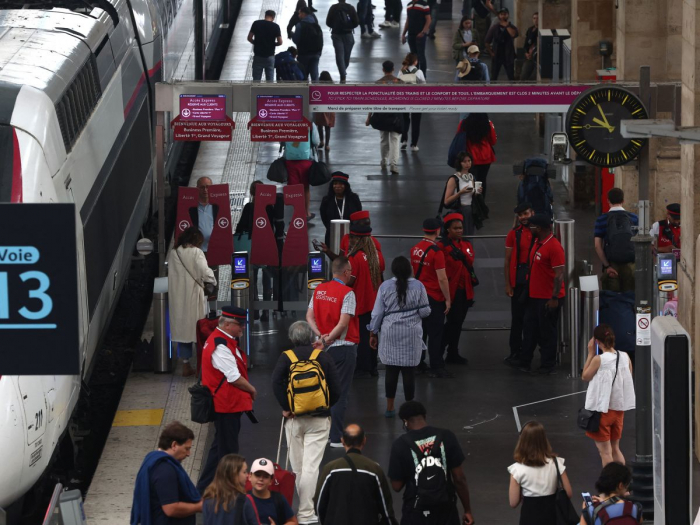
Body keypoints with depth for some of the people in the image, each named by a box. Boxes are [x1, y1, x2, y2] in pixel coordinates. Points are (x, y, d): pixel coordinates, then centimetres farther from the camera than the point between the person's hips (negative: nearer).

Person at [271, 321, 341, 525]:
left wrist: (286, 408, -6)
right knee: (311, 466, -4)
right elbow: (336, 389, -4)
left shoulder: (286, 357, -2)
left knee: (297, 466, 13)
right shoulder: (324, 357, -1)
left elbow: (276, 383, -14)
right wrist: (325, 407, 9)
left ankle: (304, 507, 22)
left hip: (294, 418, 1)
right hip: (319, 419, -1)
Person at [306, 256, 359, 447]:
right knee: (340, 394, -1)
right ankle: (336, 437, -1)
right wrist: (329, 338, -11)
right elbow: (343, 323, -21)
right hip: (344, 346, -6)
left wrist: (321, 336, -6)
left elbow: (309, 317, 3)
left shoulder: (319, 290, 6)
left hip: (326, 347, 6)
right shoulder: (347, 293, -14)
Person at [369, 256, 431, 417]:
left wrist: (373, 333, 10)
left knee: (391, 371, 8)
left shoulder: (385, 287, -3)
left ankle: (390, 408, 14)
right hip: (411, 334, -1)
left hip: (390, 334, 1)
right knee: (409, 372, 3)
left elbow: (377, 313, 0)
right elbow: (425, 311, 0)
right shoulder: (418, 286, -5)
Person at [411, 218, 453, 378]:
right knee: (435, 333, -1)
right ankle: (436, 368, 1)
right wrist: (448, 299, -11)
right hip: (434, 298, -7)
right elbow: (442, 278, -19)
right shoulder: (436, 252, -18)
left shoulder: (414, 249, 3)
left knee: (420, 330, 16)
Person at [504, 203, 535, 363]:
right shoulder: (514, 234, 4)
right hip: (518, 281, 0)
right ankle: (515, 351, 9)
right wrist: (508, 284, -1)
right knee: (517, 316, 3)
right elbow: (507, 260, 5)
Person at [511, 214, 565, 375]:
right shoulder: (537, 243, 9)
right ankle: (524, 362, 26)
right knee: (529, 329, 16)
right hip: (534, 295, 9)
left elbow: (559, 274, -21)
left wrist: (554, 298, -24)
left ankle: (548, 366, 12)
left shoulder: (554, 247, -19)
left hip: (548, 299, -9)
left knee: (547, 333, 2)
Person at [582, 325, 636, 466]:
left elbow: (585, 376, -3)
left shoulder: (598, 360, -19)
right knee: (615, 448, 21)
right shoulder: (625, 357, -5)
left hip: (602, 409, -6)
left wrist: (591, 353, -3)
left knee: (605, 451, 5)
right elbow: (629, 379, 6)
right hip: (619, 409, 6)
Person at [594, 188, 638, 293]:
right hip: (630, 264, 1)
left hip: (611, 265, -1)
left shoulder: (601, 220, -1)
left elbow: (598, 246, -8)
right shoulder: (634, 218, 2)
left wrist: (607, 266, -7)